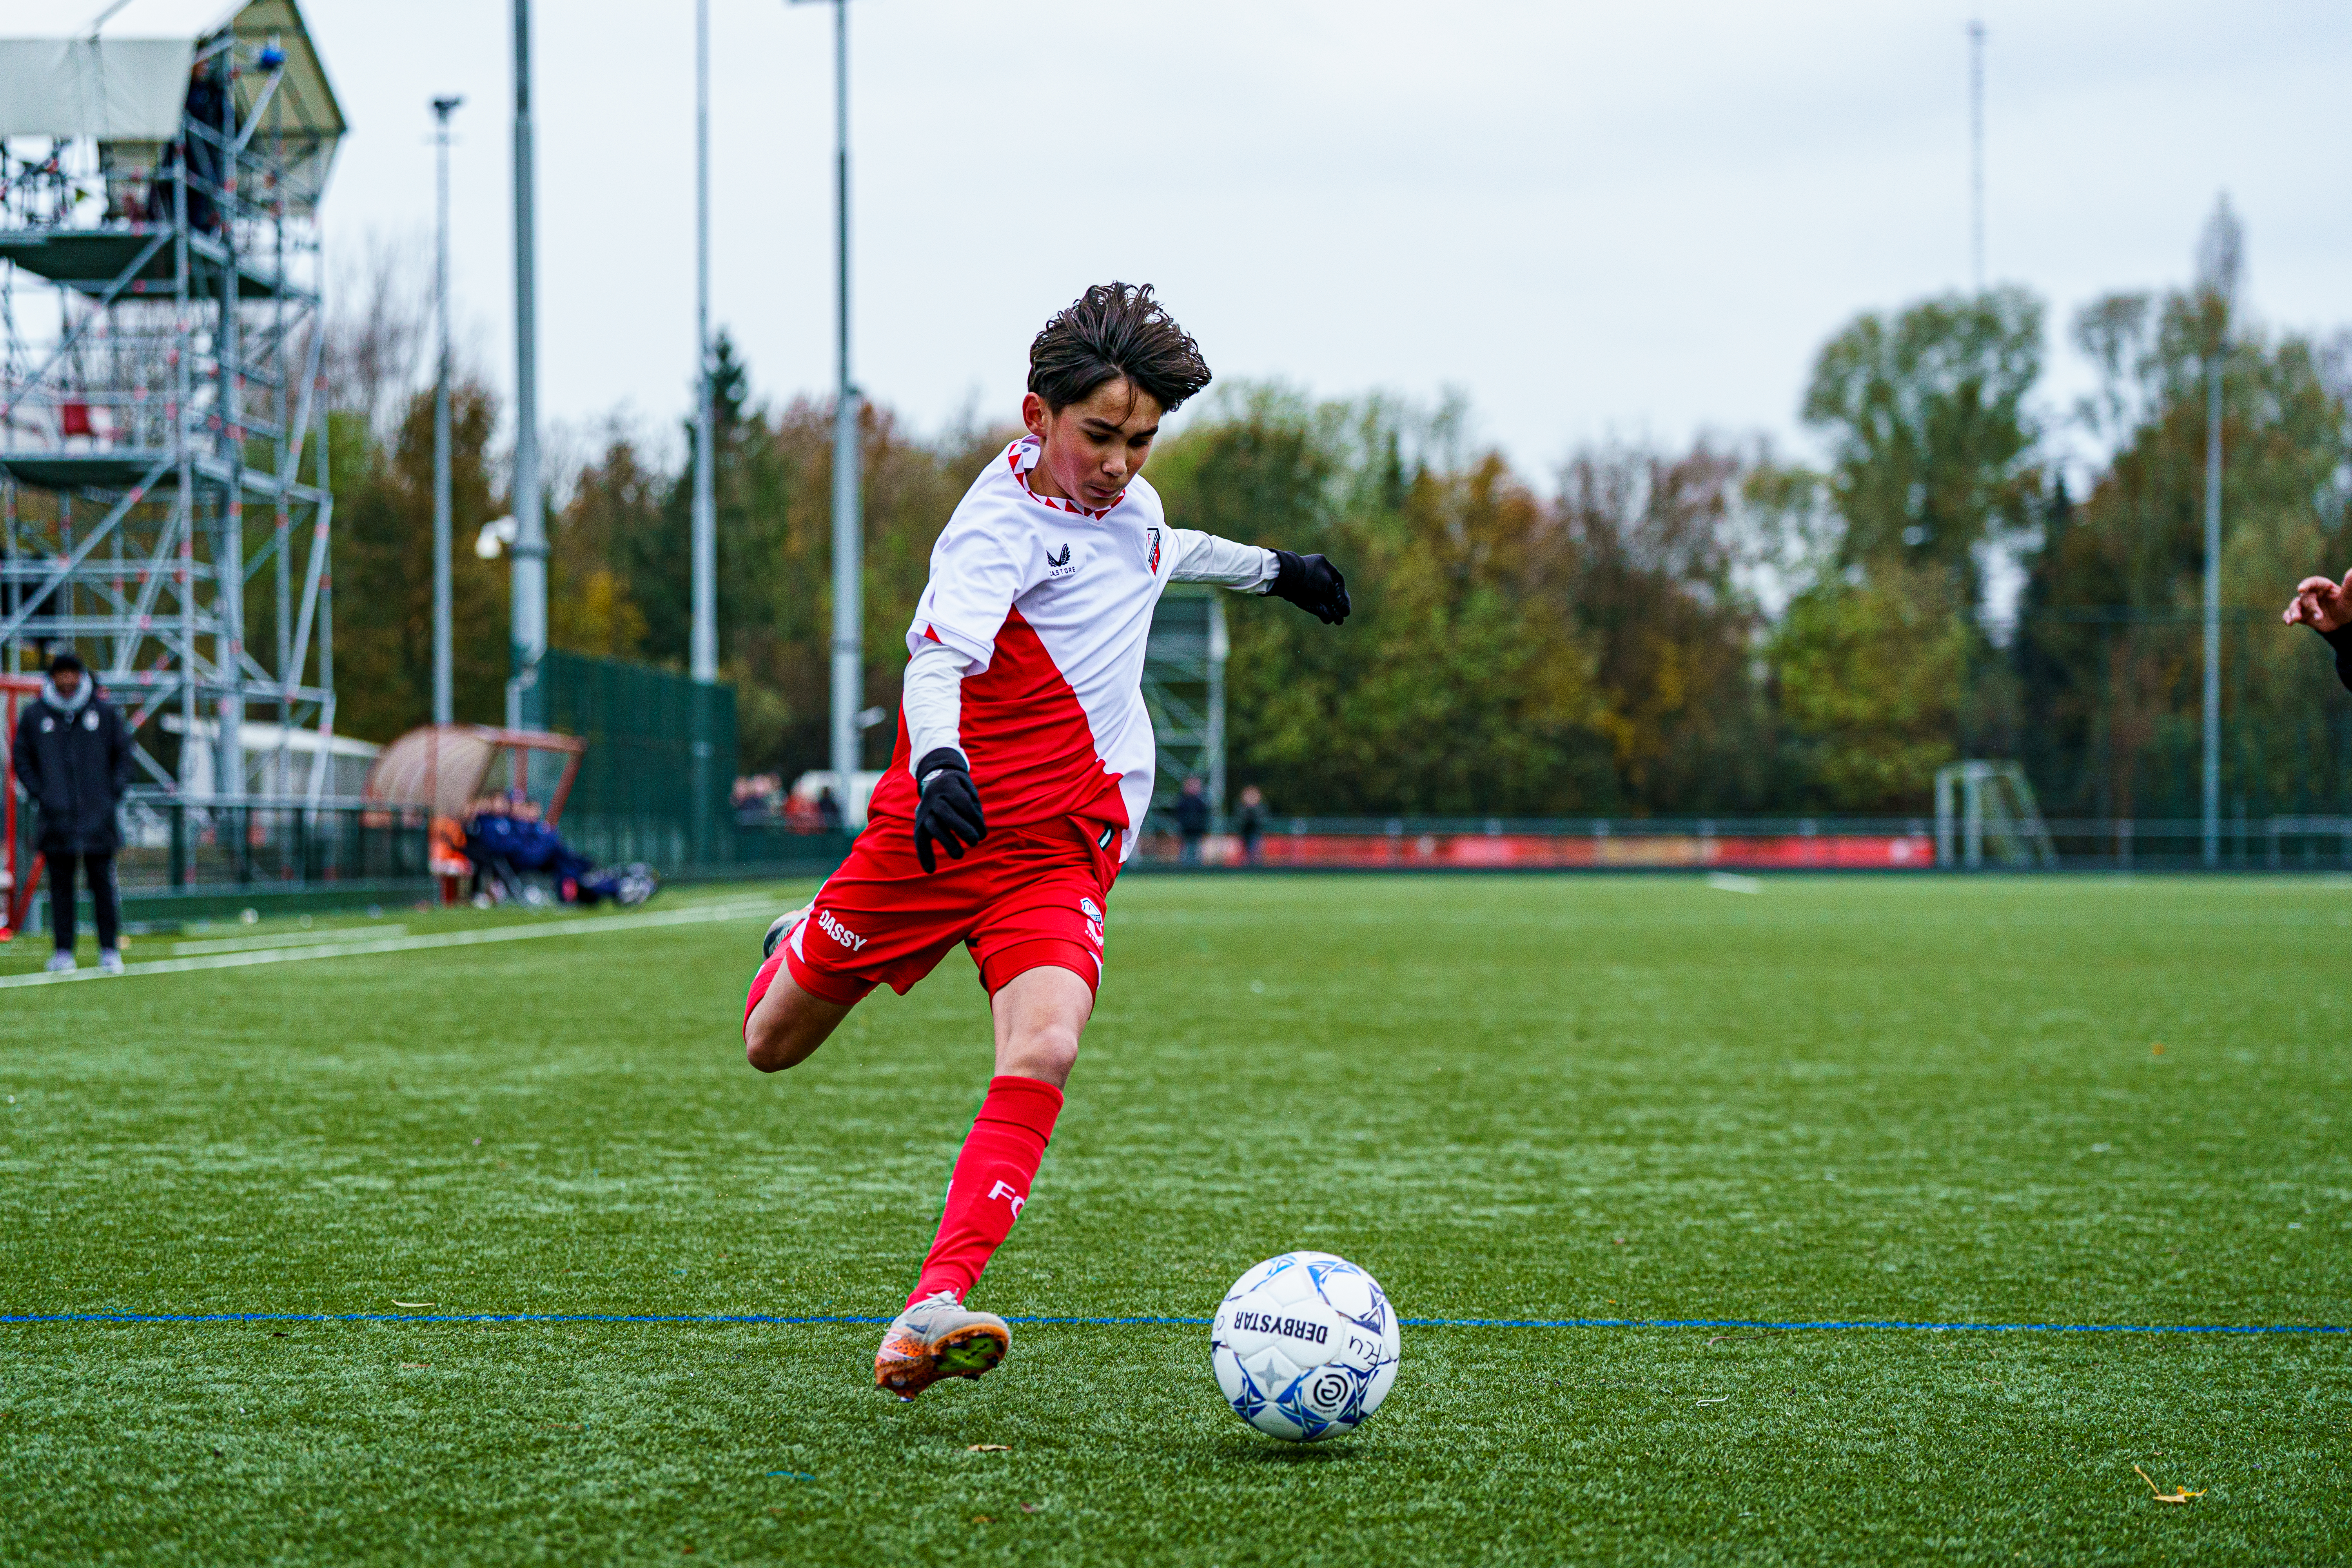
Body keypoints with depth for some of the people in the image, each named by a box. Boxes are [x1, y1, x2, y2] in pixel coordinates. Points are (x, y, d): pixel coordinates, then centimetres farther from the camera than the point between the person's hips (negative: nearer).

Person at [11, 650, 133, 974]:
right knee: (60, 886, 1)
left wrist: (114, 793, 1)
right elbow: (22, 758, 12)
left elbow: (123, 754, 12)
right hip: (57, 818, 1)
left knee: (103, 884, -1)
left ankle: (110, 951, 4)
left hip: (98, 817, -1)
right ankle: (63, 952, 5)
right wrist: (39, 794, 0)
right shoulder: (34, 715, 6)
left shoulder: (105, 713, 6)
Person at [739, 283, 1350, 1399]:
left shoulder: (1125, 499, 6)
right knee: (773, 1047, 9)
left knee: (1044, 1053, -24)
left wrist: (1269, 568, 47)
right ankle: (800, 951, 48)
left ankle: (929, 1315, -34)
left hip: (1064, 851, 4)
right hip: (947, 824, -4)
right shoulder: (1002, 523, -18)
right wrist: (939, 763, -55)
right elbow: (937, 657, -35)